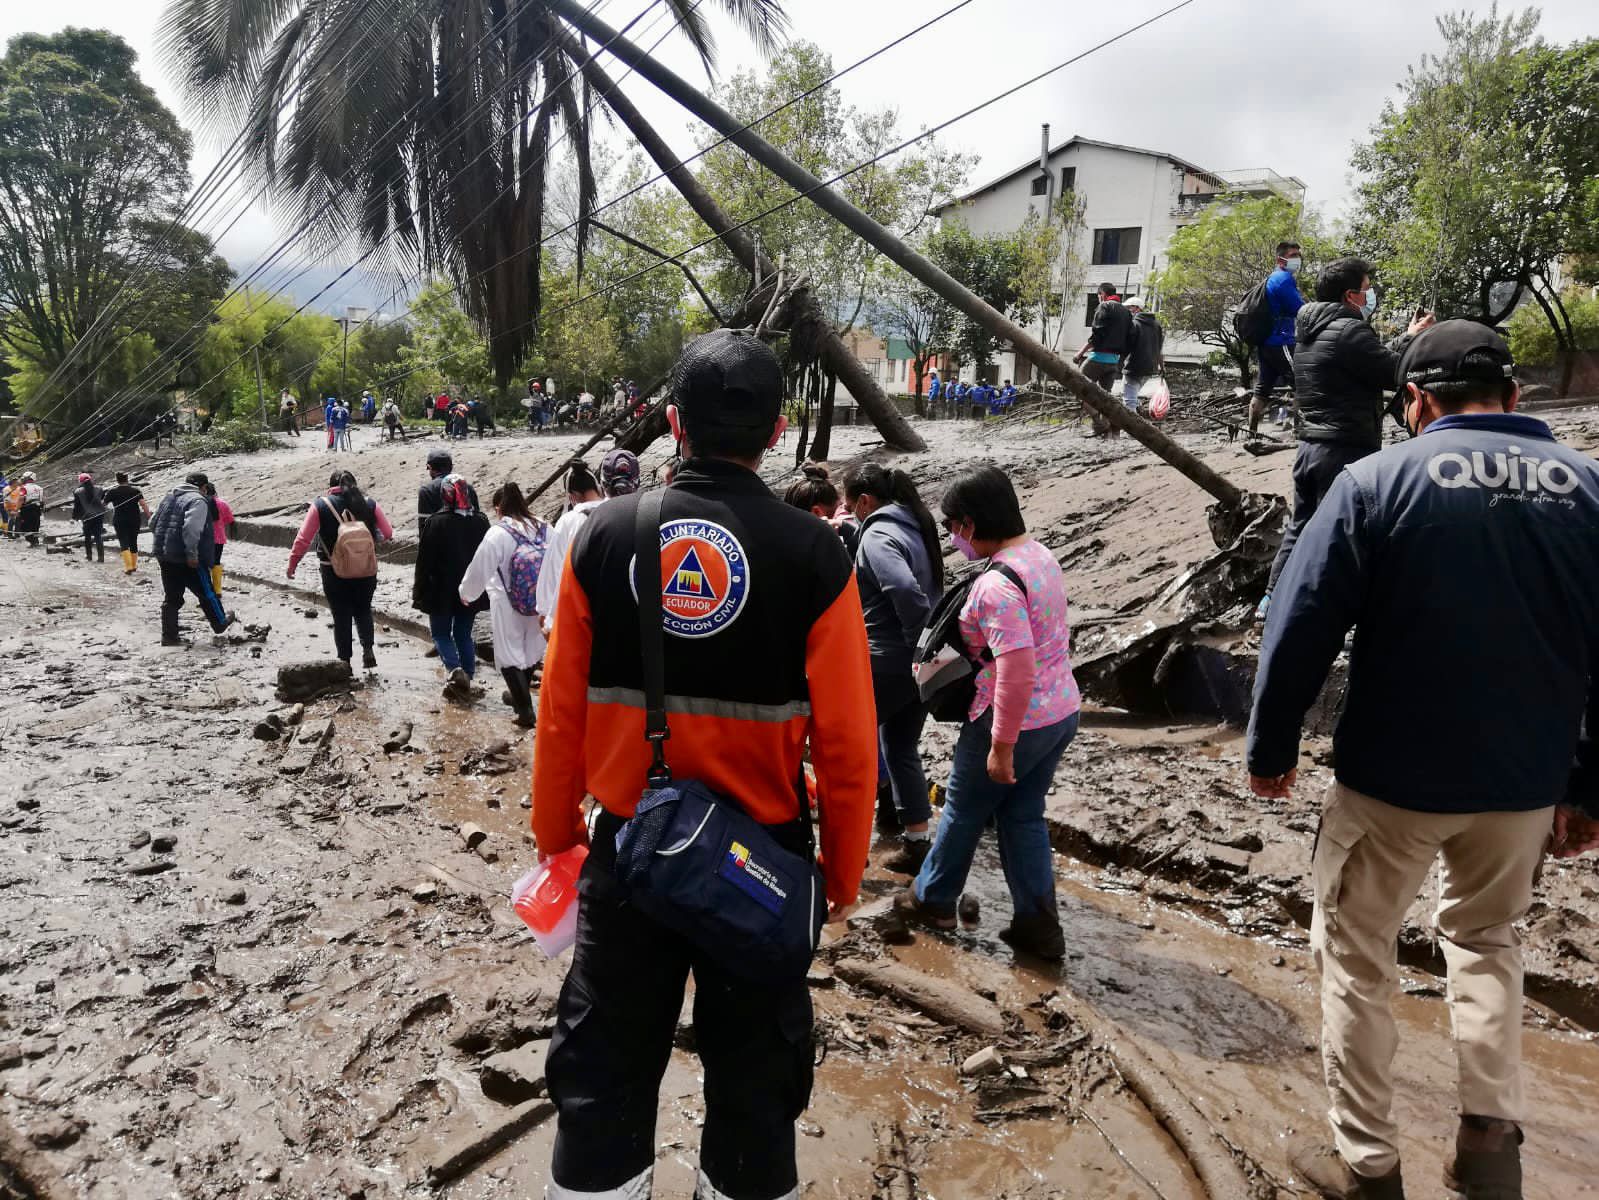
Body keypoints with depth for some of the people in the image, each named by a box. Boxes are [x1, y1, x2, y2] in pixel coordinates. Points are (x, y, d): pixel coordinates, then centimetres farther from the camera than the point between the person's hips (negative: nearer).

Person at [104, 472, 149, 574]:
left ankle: (128, 567, -19)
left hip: (120, 521, -2)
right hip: (135, 521, 2)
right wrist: (149, 516, -9)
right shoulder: (135, 490, 0)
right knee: (133, 542, 13)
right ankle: (134, 565, 23)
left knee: (124, 543, -4)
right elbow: (143, 504, -10)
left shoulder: (112, 492, -2)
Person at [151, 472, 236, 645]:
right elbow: (191, 528, -24)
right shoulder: (197, 501, -11)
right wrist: (192, 553, -21)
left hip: (164, 556, 7)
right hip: (187, 559, -7)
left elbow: (153, 524, 19)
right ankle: (220, 622, 25)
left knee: (171, 597, 11)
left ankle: (169, 636, 11)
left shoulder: (168, 497, 15)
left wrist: (162, 545, 23)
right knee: (206, 592, 10)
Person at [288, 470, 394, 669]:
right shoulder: (369, 503, -2)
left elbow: (303, 539, -7)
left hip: (334, 572, -1)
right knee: (363, 610, 20)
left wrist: (292, 565, 5)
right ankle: (367, 648, 2)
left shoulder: (320, 505, -6)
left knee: (341, 615, 10)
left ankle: (345, 660, 12)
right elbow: (388, 534, -1)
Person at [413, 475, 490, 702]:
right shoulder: (481, 521, 0)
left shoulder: (435, 523, -14)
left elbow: (425, 561, -11)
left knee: (441, 633, 11)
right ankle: (467, 681, 13)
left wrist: (419, 593, -2)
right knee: (464, 633, 15)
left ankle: (455, 669, -13)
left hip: (443, 590, -4)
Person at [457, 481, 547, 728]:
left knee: (509, 654, 5)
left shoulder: (497, 534, -15)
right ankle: (519, 694, 40)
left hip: (507, 606, -5)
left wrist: (466, 594, 13)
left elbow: (479, 569, -6)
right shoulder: (544, 530, -3)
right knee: (532, 650, 20)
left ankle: (525, 709, -2)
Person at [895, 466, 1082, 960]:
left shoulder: (997, 584, -27)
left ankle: (932, 899, 35)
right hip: (1061, 711, 8)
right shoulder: (1042, 555, 3)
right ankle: (1039, 925, 23)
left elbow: (1016, 674, -31)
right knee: (1023, 817, 19)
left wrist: (1001, 746, -22)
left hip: (1018, 721, -8)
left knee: (964, 811, 14)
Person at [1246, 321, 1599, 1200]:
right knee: (1486, 938, 28)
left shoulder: (1377, 479, -11)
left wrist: (1270, 749, -1)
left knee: (1355, 956, 14)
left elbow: (1300, 628, -14)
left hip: (1391, 774, -4)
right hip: (1526, 781, 4)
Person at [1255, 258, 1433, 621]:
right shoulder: (1349, 331, -15)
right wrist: (1413, 338, 5)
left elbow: (1374, 361, 19)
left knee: (1301, 524, 15)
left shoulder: (1311, 331, 13)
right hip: (1346, 450, -9)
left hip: (1310, 444, 9)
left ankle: (1273, 599, 17)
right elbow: (1394, 373, -10)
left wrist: (1408, 337, 14)